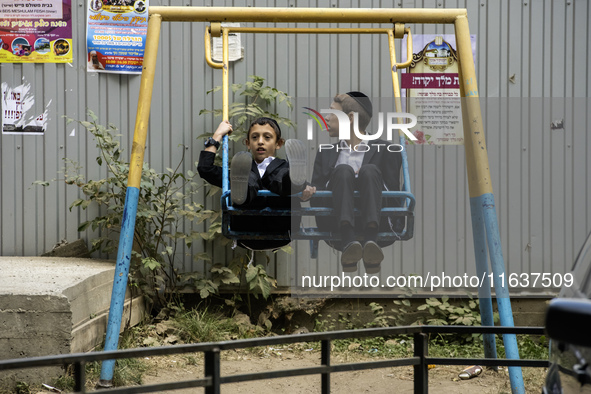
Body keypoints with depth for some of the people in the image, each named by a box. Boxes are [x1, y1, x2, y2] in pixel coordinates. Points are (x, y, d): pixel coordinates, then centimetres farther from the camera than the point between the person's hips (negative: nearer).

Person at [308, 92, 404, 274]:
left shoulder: (385, 151, 18)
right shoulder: (326, 153, 29)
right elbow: (316, 198, 18)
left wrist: (366, 178, -4)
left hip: (377, 224, -1)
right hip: (337, 227, 1)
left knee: (369, 170, -26)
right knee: (343, 170, -24)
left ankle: (370, 243, -51)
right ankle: (349, 244, -51)